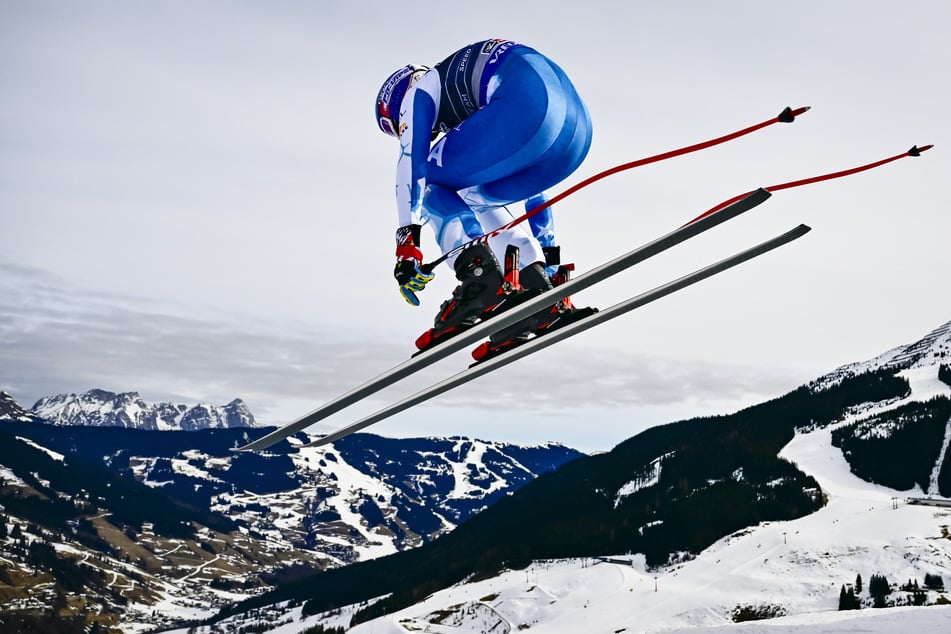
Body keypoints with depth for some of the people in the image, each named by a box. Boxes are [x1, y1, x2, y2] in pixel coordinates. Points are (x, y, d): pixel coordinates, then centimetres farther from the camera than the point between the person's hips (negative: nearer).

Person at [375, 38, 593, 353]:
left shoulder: (420, 88, 22)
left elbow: (412, 159, 3)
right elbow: (530, 187, 43)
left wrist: (407, 241, -4)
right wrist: (549, 257, 47)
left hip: (529, 103, -8)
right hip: (576, 126, 8)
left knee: (432, 181, 9)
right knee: (477, 198, 26)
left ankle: (479, 275, -11)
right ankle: (540, 282, 11)